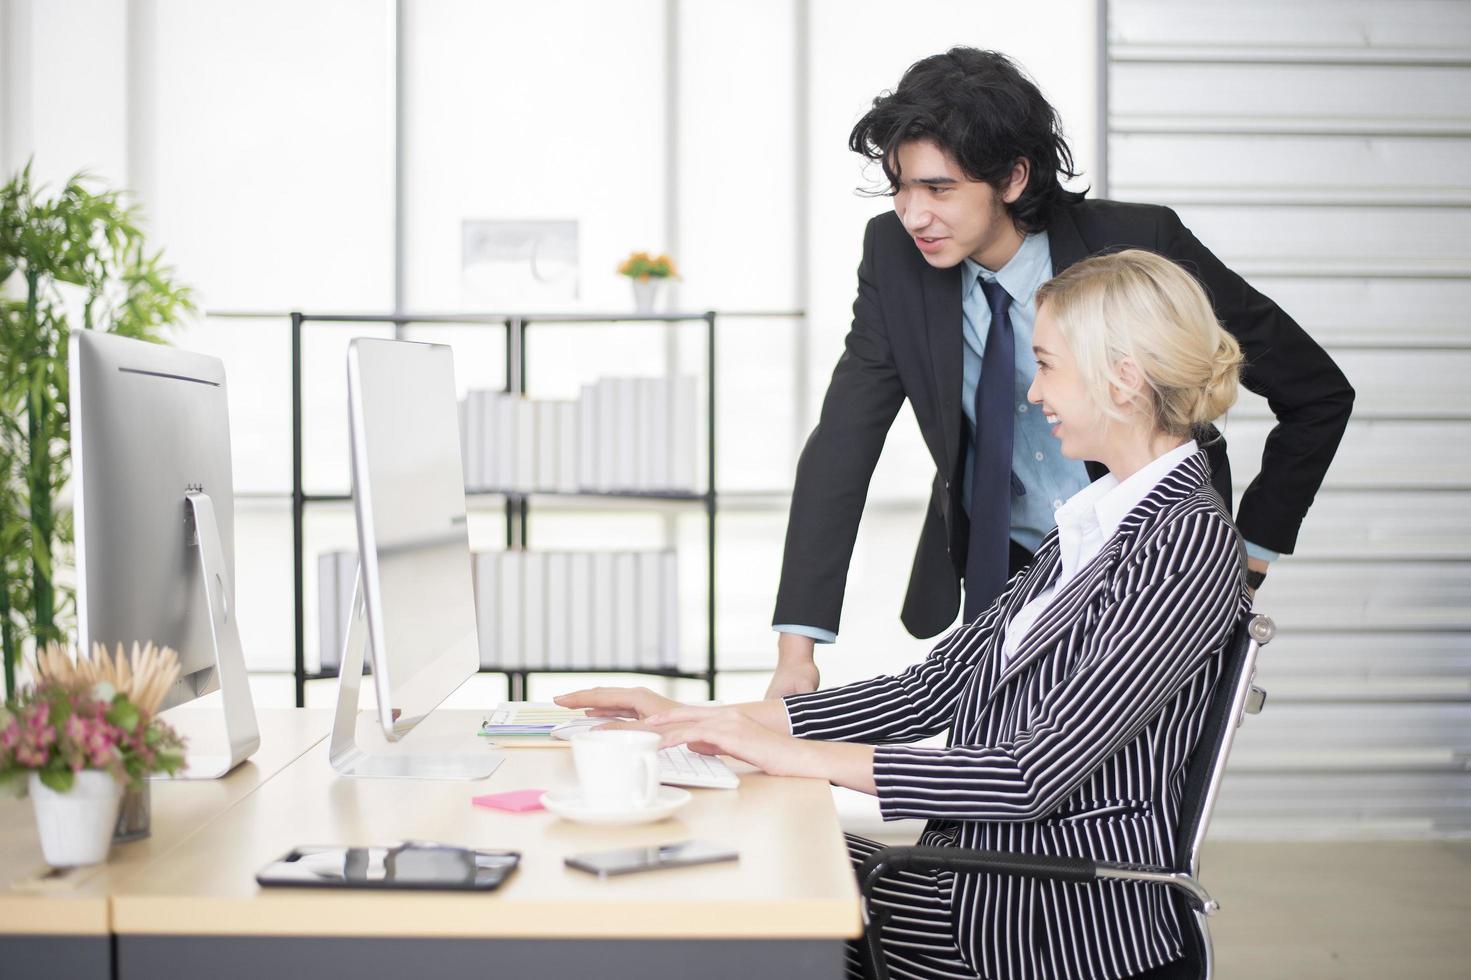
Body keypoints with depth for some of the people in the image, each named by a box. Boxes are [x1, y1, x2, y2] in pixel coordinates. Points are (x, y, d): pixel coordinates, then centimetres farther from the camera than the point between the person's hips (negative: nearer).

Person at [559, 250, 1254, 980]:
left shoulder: (1194, 542, -16)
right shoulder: (1094, 523, 12)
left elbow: (1037, 775, -23)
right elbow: (931, 690, 9)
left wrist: (795, 755, -21)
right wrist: (710, 718, 3)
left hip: (1059, 921, -8)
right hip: (983, 867, 8)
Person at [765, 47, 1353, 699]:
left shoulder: (1140, 247, -22)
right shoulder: (895, 255, -12)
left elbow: (1319, 394, -12)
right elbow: (842, 448, -13)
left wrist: (1247, 559, -9)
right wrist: (796, 649, -21)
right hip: (997, 572, 3)